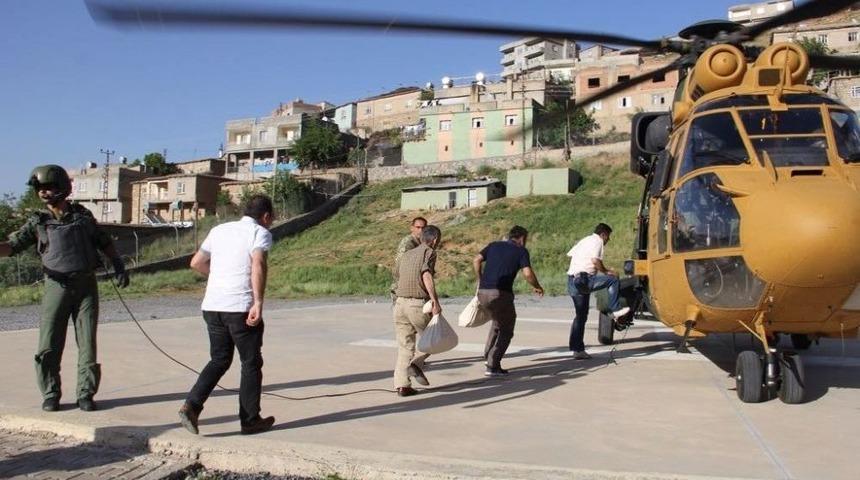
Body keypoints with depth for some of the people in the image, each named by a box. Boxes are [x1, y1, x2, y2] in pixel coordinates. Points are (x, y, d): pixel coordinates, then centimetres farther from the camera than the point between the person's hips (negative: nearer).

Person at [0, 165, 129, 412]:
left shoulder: (83, 215, 8)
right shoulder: (38, 221, 4)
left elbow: (105, 243, 15)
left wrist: (119, 266, 5)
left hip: (86, 286, 1)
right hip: (57, 287, 0)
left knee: (87, 343, 0)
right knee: (49, 347, -2)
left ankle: (85, 394, 10)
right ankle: (50, 395, 13)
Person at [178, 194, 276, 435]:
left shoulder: (219, 230, 17)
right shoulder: (260, 233, -2)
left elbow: (196, 262, 20)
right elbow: (258, 265, -20)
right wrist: (258, 303, -24)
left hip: (212, 306, 6)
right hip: (241, 307, -6)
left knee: (219, 360, 19)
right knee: (251, 363, 9)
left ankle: (191, 406, 5)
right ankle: (250, 420, 17)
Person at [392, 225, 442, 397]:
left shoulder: (407, 254, 18)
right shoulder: (429, 252, -3)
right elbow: (426, 275, -19)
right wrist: (435, 301, -25)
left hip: (400, 303, 6)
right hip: (418, 304, -6)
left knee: (405, 346, 9)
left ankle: (402, 385, 4)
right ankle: (416, 364, -6)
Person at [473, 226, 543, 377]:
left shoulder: (494, 245, 18)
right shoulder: (521, 251, 4)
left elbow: (476, 260, 9)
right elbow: (528, 274, -8)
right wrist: (537, 287, 10)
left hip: (483, 292, 6)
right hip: (501, 293, -6)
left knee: (498, 321, 30)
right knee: (506, 330, 11)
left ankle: (488, 354, 23)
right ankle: (492, 366, 5)